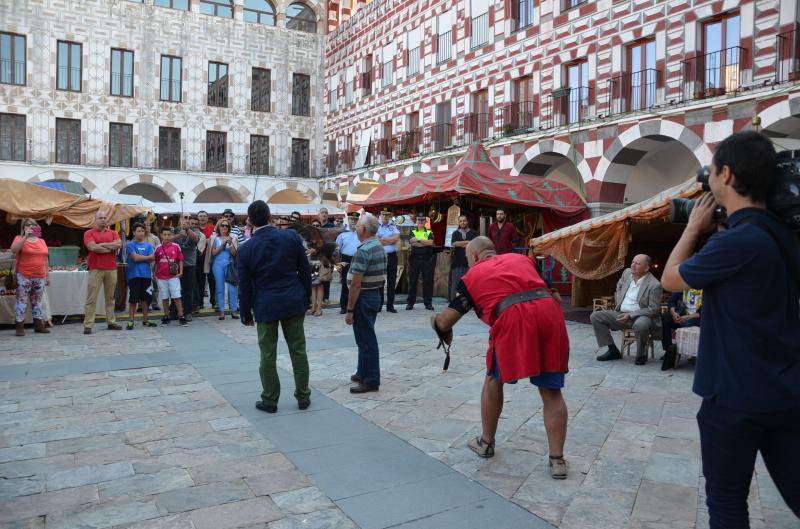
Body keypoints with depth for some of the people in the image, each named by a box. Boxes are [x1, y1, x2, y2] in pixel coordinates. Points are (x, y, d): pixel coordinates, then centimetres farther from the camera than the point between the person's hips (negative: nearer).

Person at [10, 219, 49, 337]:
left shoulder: (42, 241, 13)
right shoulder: (20, 238, 1)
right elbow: (14, 250, -20)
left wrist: (47, 276, 13)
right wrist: (25, 236, -24)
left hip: (39, 277, 4)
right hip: (24, 277, -4)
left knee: (37, 301, 10)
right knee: (21, 301, -4)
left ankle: (38, 325, 16)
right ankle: (19, 327, 0)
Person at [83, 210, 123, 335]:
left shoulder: (113, 233, 13)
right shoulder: (89, 233, 3)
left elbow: (119, 244, -5)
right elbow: (93, 247, -14)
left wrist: (102, 245, -8)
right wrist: (111, 248, -6)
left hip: (111, 268, 4)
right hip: (95, 269, -4)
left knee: (110, 297, 10)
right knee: (91, 298, -3)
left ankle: (111, 322, 18)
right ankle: (88, 325, -2)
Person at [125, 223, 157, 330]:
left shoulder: (148, 245, 10)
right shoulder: (130, 245, -2)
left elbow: (152, 258, -2)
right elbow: (135, 257, -14)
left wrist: (140, 258, -11)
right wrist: (147, 257, -2)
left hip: (146, 275, 4)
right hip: (134, 275, -4)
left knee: (145, 298, 10)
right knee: (133, 299, 0)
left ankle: (145, 320, 19)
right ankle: (131, 321, 6)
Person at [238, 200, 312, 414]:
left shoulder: (246, 249, -7)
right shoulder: (291, 236, -6)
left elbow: (245, 286, -1)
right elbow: (304, 270, 0)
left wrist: (246, 314, 11)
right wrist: (306, 297, 12)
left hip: (265, 306, -1)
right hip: (294, 302, 2)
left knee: (268, 355, 8)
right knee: (298, 350, 10)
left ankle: (270, 400, 18)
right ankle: (303, 397, 20)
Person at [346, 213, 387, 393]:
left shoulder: (363, 251, -20)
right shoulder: (380, 247, 9)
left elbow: (356, 284, -21)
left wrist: (349, 310, -17)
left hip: (364, 298, -10)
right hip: (376, 294, 10)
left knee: (365, 340, -2)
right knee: (366, 338, 19)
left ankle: (371, 381, 5)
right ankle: (363, 373, 31)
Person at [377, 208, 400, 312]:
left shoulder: (394, 227, 10)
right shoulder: (376, 226, 4)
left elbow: (396, 237, -8)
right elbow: (375, 240, -10)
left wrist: (383, 239, -10)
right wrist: (390, 240, -10)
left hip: (392, 256, 2)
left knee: (392, 281, 5)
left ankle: (390, 305, 13)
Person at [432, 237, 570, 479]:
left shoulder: (473, 274, 17)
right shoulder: (520, 258, 28)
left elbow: (444, 322, 18)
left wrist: (437, 322, 41)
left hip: (514, 319, -3)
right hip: (550, 312, 4)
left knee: (494, 379, 20)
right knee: (551, 391, 13)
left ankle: (486, 443, 34)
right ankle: (557, 460, 14)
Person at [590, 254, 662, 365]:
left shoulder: (654, 285, -17)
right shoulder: (627, 273, 3)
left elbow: (653, 310, -16)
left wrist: (630, 315, -23)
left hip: (642, 316, -7)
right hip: (622, 314, 7)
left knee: (640, 325, -41)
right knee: (595, 316, -6)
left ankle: (641, 355, -11)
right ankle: (613, 350, 2)